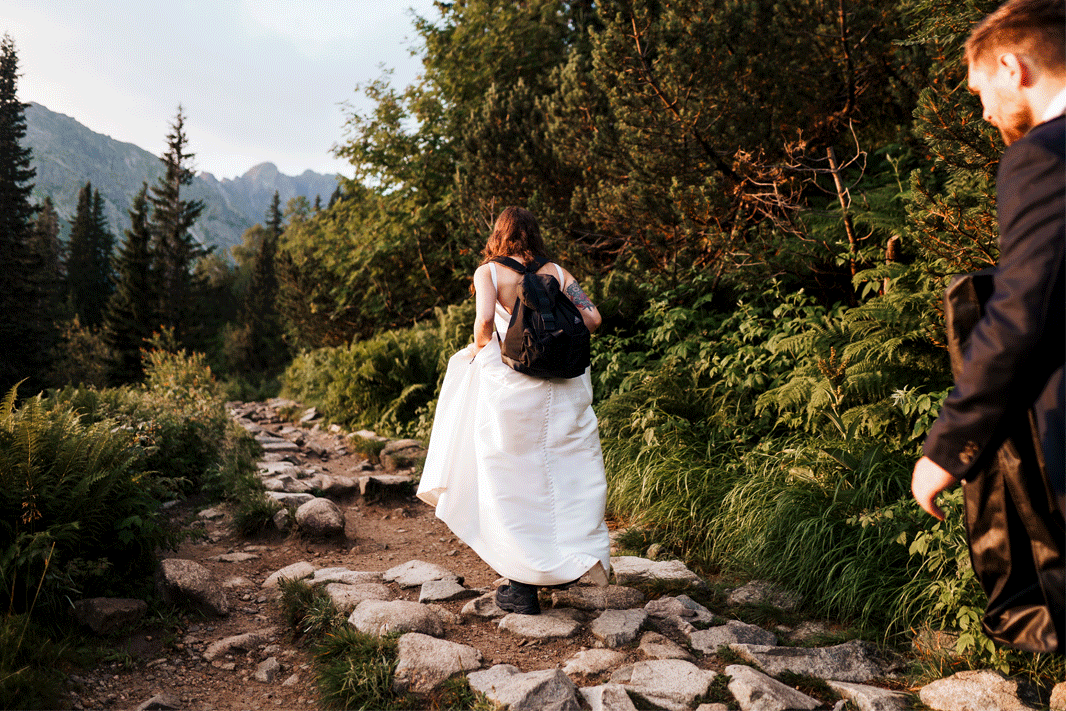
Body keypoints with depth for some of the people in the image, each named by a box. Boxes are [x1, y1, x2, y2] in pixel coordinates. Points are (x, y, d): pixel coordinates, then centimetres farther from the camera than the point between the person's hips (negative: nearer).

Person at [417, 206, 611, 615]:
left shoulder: (488, 271, 2)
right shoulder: (556, 271, 11)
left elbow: (485, 320, -15)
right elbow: (591, 318, 2)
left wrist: (478, 348, 5)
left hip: (512, 385, -3)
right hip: (565, 389, 3)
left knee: (513, 482, 6)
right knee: (566, 475, 15)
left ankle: (522, 586, 12)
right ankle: (564, 566, 24)